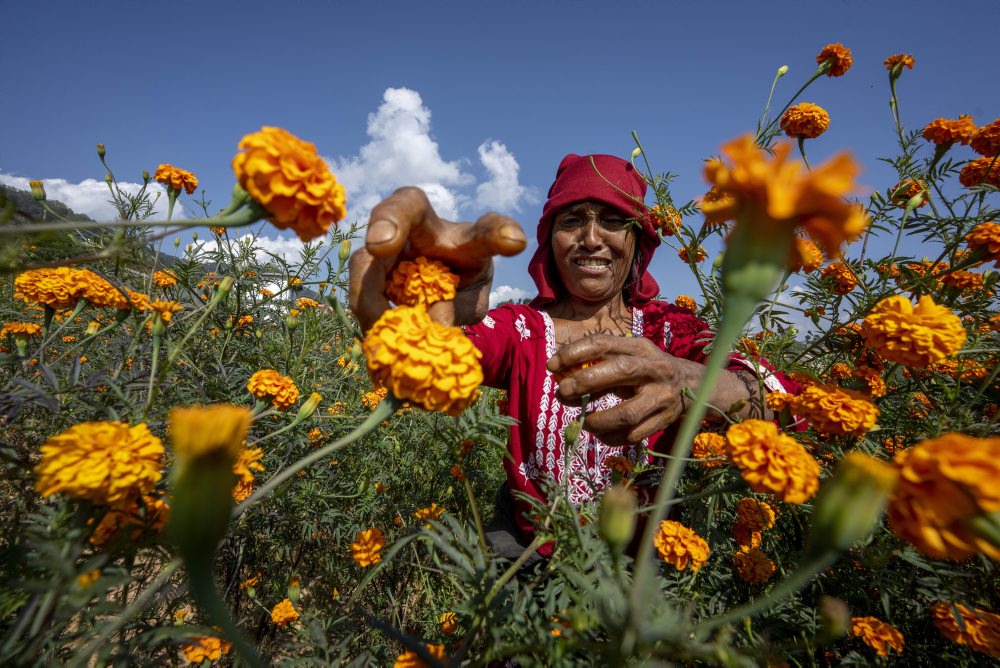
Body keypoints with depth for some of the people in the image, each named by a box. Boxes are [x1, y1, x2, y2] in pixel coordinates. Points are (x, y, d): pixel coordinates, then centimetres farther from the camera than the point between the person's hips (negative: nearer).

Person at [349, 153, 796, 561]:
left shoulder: (670, 328, -4)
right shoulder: (520, 327, -3)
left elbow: (785, 402, -20)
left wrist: (686, 385, -40)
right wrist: (436, 321, -46)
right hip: (527, 542, 2)